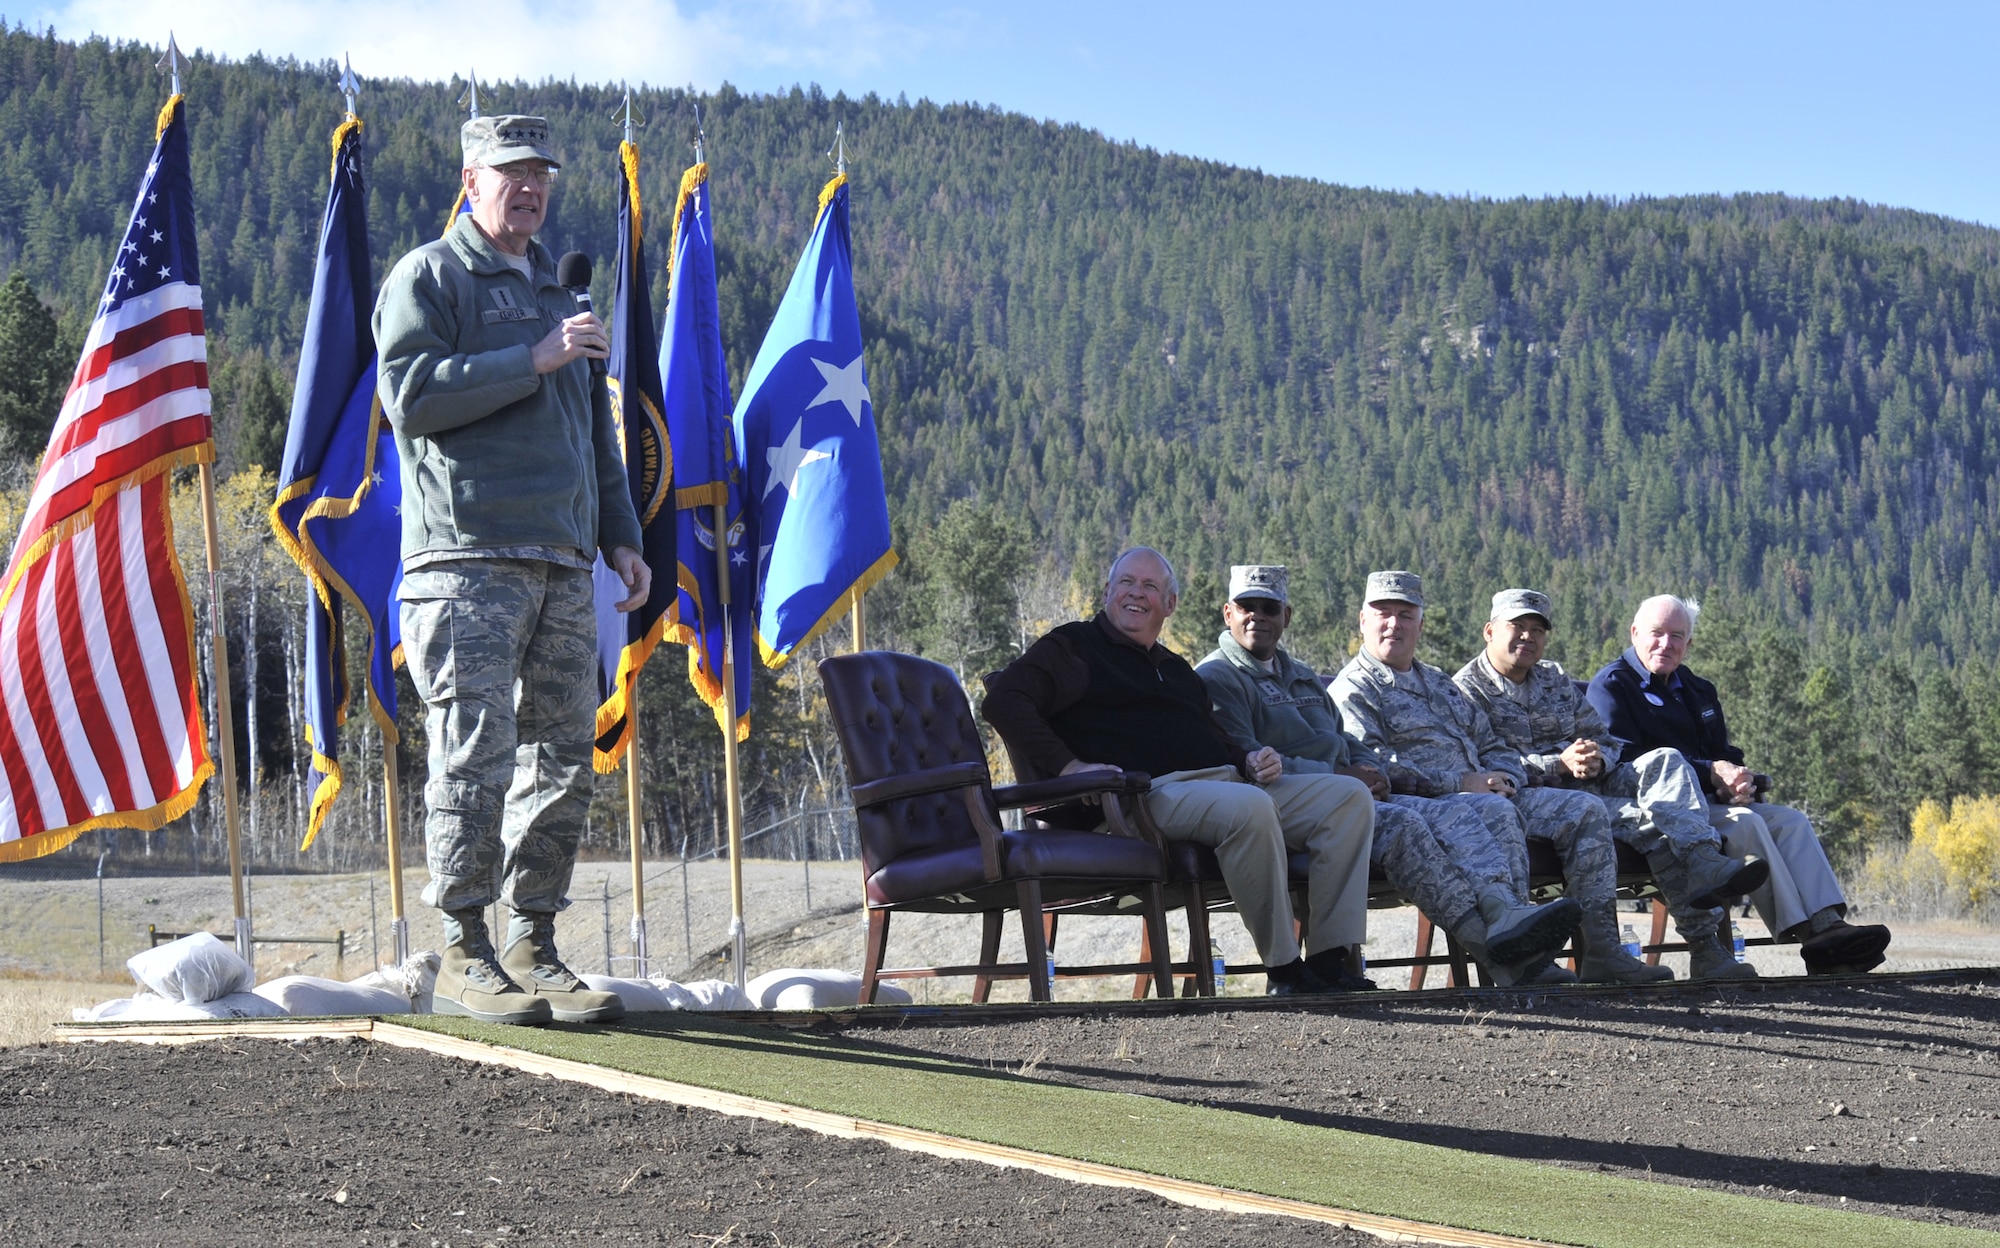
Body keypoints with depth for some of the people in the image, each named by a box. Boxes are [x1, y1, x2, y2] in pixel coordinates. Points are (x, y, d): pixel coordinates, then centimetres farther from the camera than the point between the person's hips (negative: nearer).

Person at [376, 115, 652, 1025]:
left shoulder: (553, 293, 26)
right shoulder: (427, 279, 3)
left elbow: (594, 429, 30)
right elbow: (410, 394, -13)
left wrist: (620, 536, 21)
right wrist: (531, 362, -14)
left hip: (562, 569, 7)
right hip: (468, 564, -7)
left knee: (565, 760, 4)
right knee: (476, 755, -11)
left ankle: (534, 947, 9)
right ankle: (464, 956, -6)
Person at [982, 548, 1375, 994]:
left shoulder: (1175, 668, 33)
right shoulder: (1075, 647, 10)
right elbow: (1003, 700, -4)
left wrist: (1249, 760, 14)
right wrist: (1066, 764, -15)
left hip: (1230, 781, 8)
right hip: (1157, 791, -8)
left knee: (1349, 795, -8)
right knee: (1249, 808, -38)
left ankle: (1331, 960, -17)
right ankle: (1283, 969, -32)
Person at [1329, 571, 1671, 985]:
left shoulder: (1440, 683, 29)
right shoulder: (1353, 690, 2)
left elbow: (1492, 746, 28)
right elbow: (1371, 766, -14)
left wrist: (1504, 776, 2)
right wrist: (1459, 783, -16)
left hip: (1486, 793, 8)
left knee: (1584, 810, -5)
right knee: (1497, 812, -37)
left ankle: (1600, 950, -13)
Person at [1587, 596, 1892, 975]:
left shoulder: (1697, 690, 26)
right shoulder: (1611, 685, 0)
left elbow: (1725, 755, 21)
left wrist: (1738, 779, -7)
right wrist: (1710, 772, -18)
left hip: (1709, 802, 8)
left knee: (1792, 821, -14)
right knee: (1745, 823, -30)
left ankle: (1828, 924, -32)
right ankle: (1806, 934, -37)